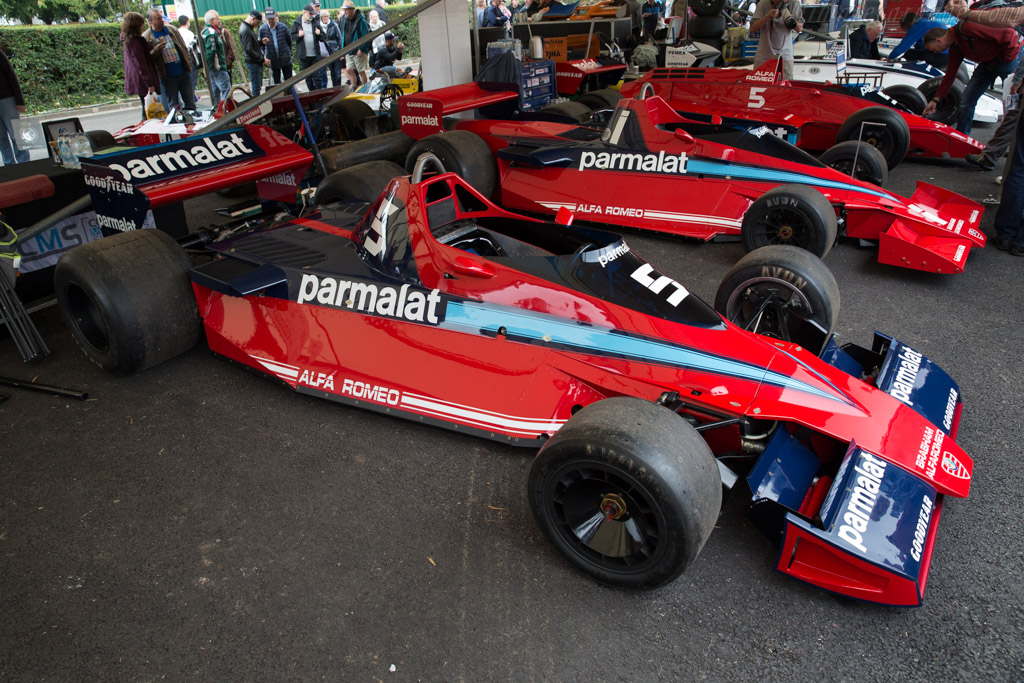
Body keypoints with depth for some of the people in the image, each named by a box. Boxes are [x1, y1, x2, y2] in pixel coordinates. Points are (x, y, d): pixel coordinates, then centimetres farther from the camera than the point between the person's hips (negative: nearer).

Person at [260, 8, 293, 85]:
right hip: (273, 60, 1)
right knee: (276, 82, 7)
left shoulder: (282, 26, -6)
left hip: (285, 59, -1)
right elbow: (260, 42, 7)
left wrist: (287, 52, 10)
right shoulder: (262, 29, -5)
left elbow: (289, 40, 6)